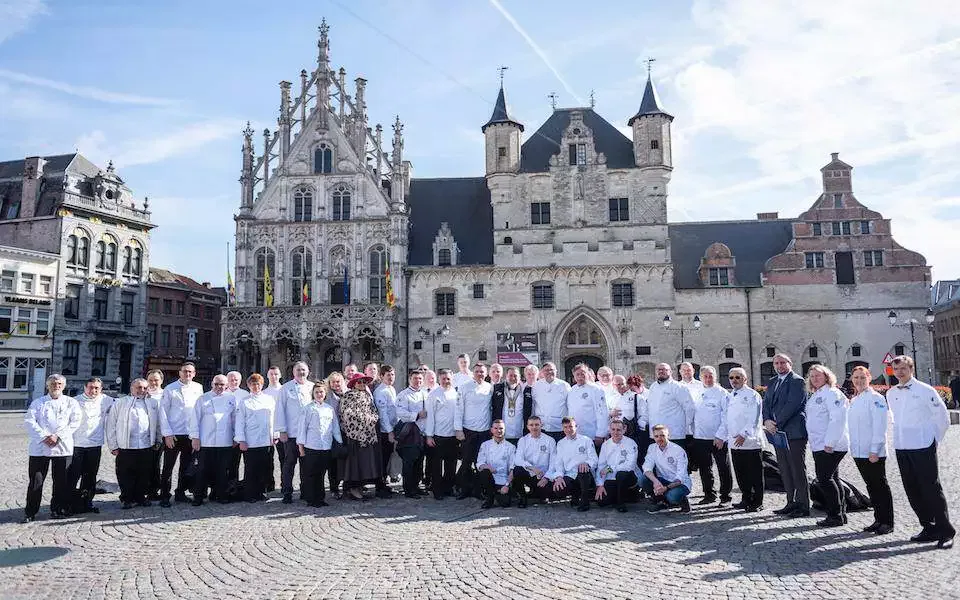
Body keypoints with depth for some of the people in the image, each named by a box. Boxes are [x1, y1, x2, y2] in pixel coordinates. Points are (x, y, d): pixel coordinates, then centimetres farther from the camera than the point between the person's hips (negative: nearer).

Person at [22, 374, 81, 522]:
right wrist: (44, 437, -13)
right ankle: (30, 512, 12)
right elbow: (29, 421, 0)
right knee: (35, 481, 1)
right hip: (39, 447, 0)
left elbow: (75, 422, 0)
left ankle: (58, 510, 16)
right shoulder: (38, 402, 12)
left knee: (61, 481, 3)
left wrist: (58, 436, -12)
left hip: (63, 447, 0)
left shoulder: (71, 402, 10)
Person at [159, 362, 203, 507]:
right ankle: (164, 496, 9)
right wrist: (167, 434, -8)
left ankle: (180, 492, 24)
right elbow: (163, 412, -3)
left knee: (186, 466, 11)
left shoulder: (198, 388, 6)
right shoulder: (170, 389, -2)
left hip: (191, 434, 3)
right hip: (173, 435, -3)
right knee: (168, 467, 0)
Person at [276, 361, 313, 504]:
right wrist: (282, 430, -6)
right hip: (291, 433, -3)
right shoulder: (286, 388, 2)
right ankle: (287, 493, 9)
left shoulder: (312, 387, 10)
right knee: (289, 463, 1)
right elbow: (280, 410, 0)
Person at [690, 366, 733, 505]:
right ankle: (709, 495, 24)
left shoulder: (722, 393, -6)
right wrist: (692, 433, 7)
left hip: (718, 439, -5)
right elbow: (692, 414, 14)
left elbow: (726, 417, -10)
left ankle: (725, 496, 15)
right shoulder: (696, 394, 9)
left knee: (723, 468, 4)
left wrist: (721, 436, -15)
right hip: (700, 438, 5)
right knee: (704, 468, 12)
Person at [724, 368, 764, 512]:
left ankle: (757, 503, 9)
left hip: (750, 442, -7)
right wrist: (721, 435, 16)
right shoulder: (731, 396, 16)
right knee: (740, 474, 12)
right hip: (734, 443, 7)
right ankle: (746, 500, 24)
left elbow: (753, 419, -15)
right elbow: (727, 419, 21)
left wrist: (744, 435, -24)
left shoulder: (752, 395, -7)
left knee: (754, 474, 1)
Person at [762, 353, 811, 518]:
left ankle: (803, 506, 6)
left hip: (794, 432, -7)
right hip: (778, 432, 7)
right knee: (785, 470, 12)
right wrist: (767, 421, -8)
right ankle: (791, 503, 20)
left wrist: (776, 424, -16)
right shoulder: (772, 383, 17)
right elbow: (766, 404, 11)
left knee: (798, 470, -2)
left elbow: (792, 405, -16)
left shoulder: (797, 381, -7)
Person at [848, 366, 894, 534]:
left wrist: (874, 450, -18)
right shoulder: (854, 400, 14)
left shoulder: (875, 398, -10)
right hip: (858, 451, 8)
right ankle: (878, 520, 21)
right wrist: (853, 448, 14)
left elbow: (879, 426, -15)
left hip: (873, 452, -8)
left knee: (880, 486, 2)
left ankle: (887, 522, 10)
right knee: (871, 486, 13)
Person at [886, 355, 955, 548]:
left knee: (931, 489, -3)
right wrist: (902, 437, 16)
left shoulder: (925, 390, -6)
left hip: (922, 447, -5)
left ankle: (945, 532, 6)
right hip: (901, 448, 6)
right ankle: (929, 527, 20)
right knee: (912, 491, 9)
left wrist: (934, 439, 3)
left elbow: (943, 417, -1)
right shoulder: (891, 393, 9)